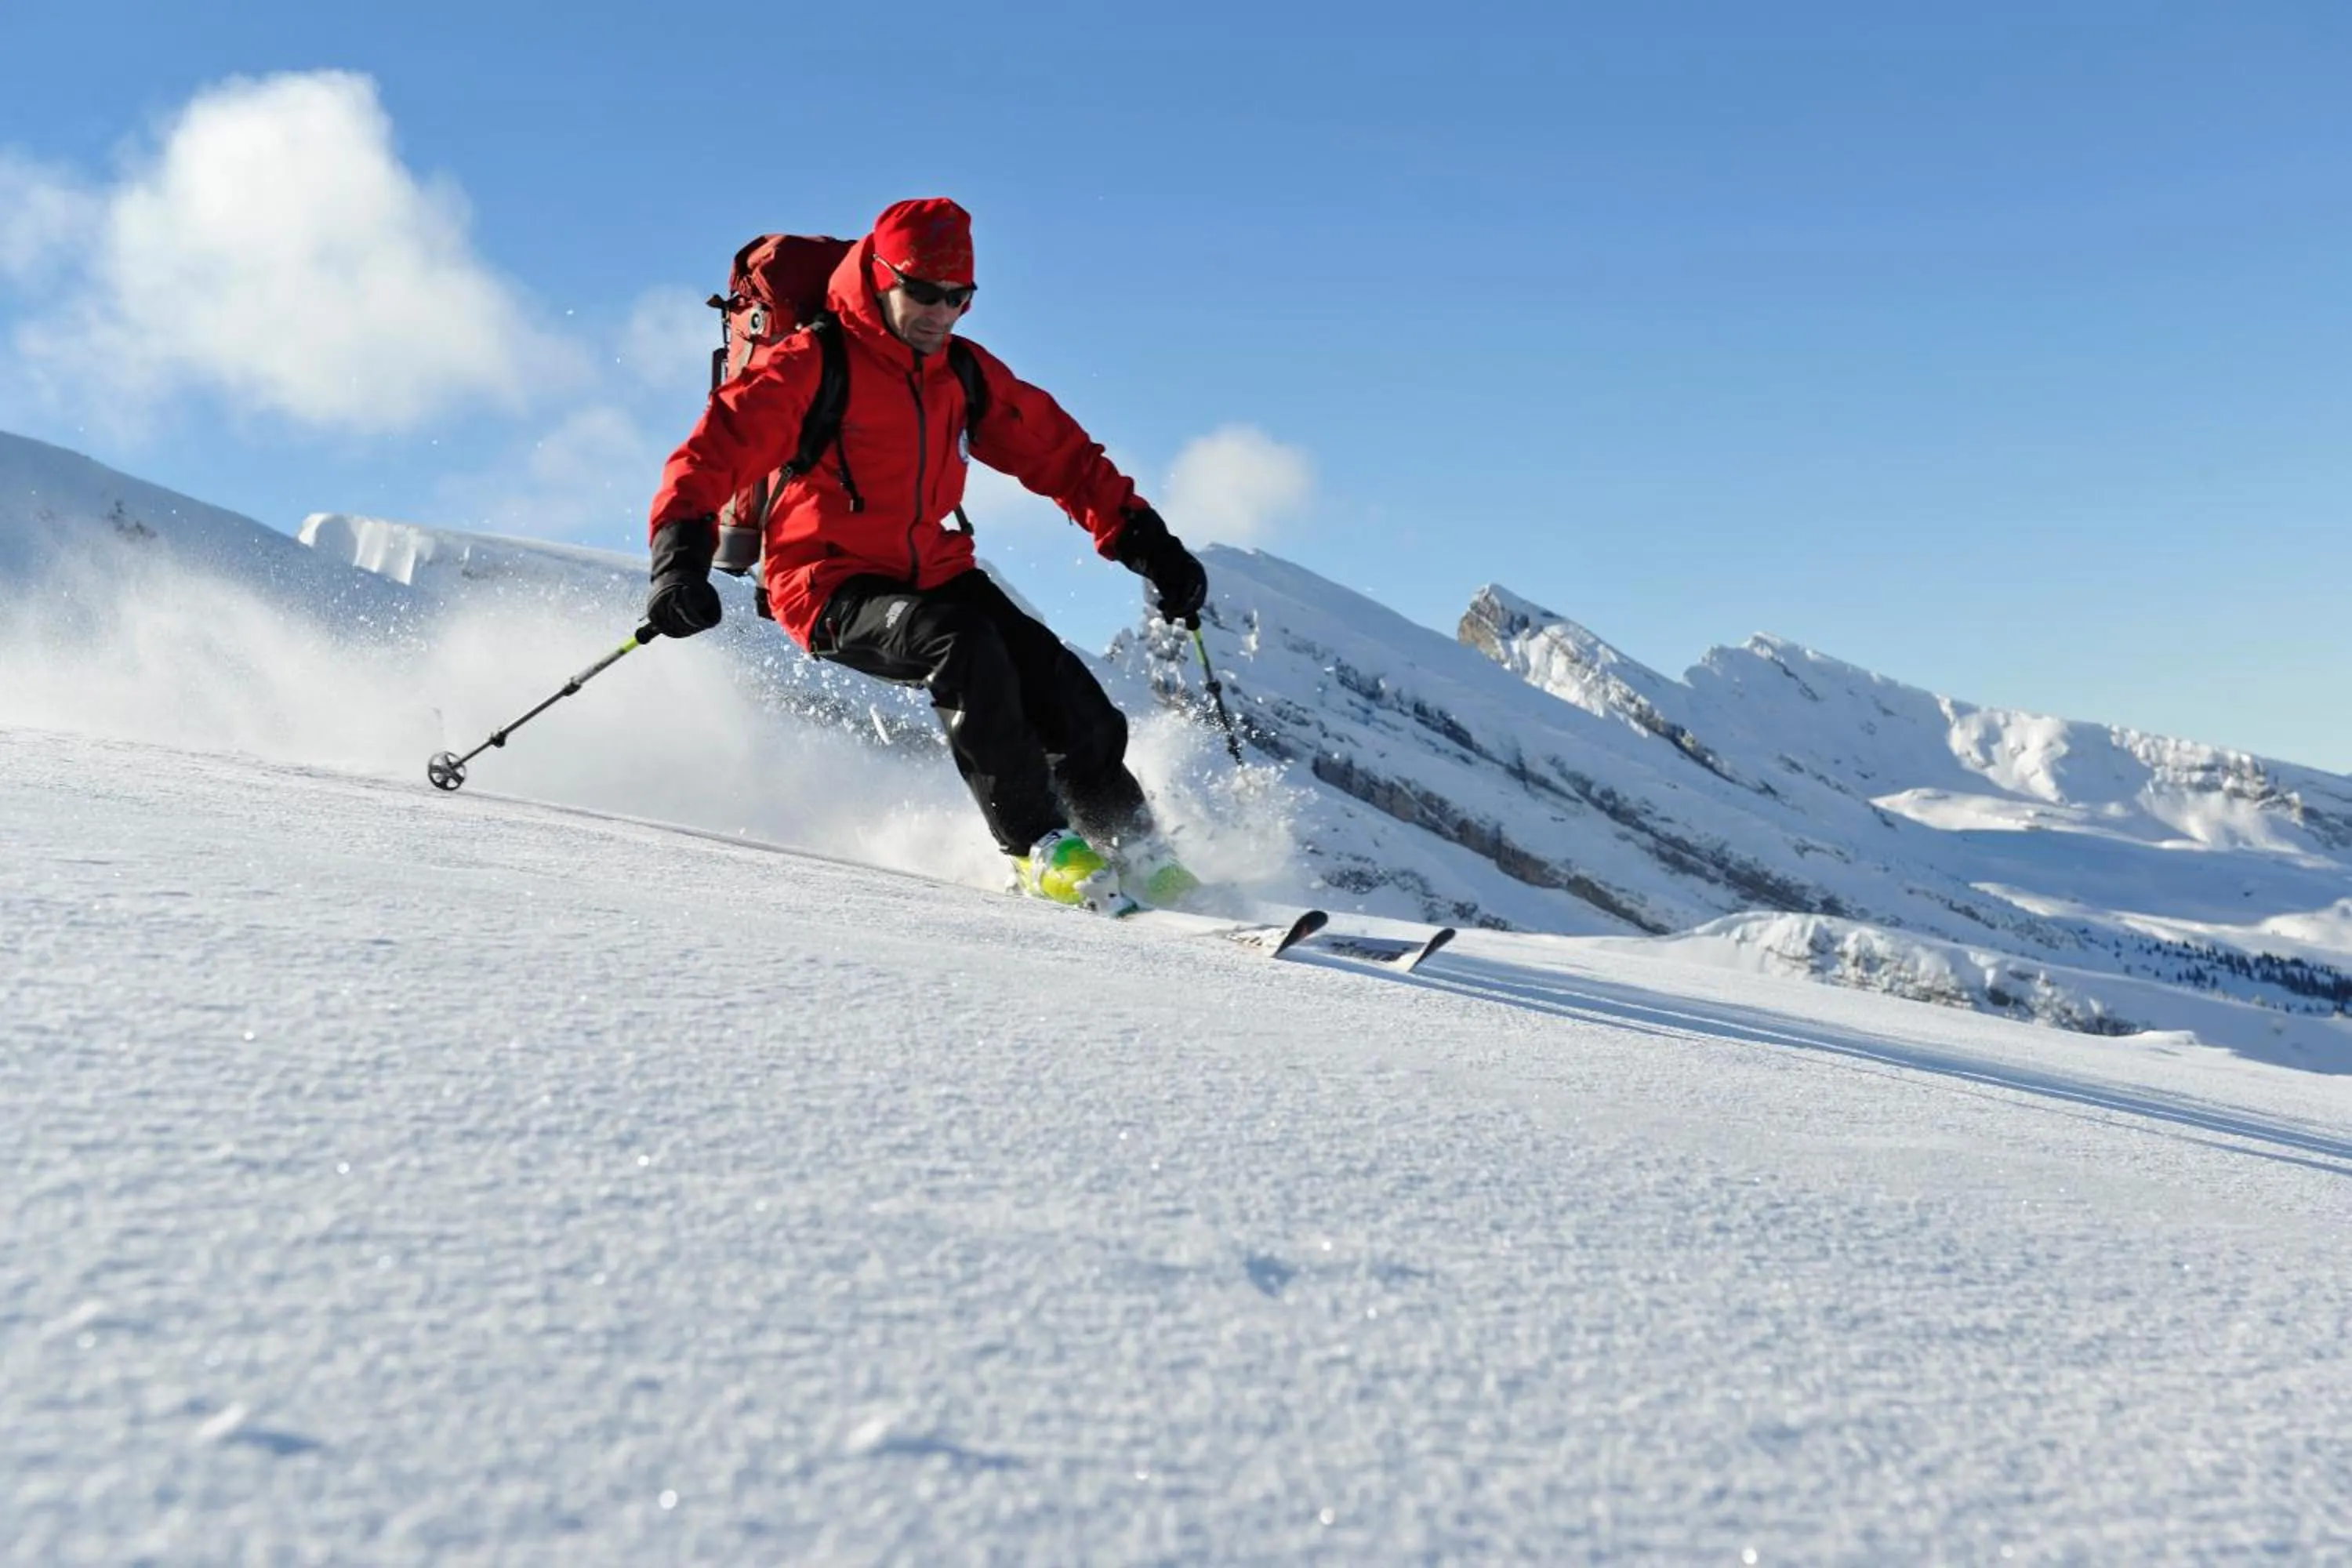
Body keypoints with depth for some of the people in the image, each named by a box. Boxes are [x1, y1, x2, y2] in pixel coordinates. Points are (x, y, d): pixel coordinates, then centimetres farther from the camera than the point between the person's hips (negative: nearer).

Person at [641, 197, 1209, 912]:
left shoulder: (966, 374, 6)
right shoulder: (814, 364, -11)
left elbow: (1061, 455, 11)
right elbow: (715, 450, -16)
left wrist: (1147, 543, 2)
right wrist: (680, 557, -32)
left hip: (932, 572, 5)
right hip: (832, 585, -5)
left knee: (1070, 700, -11)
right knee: (964, 645, -33)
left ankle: (1136, 852, 10)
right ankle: (1036, 846, -20)